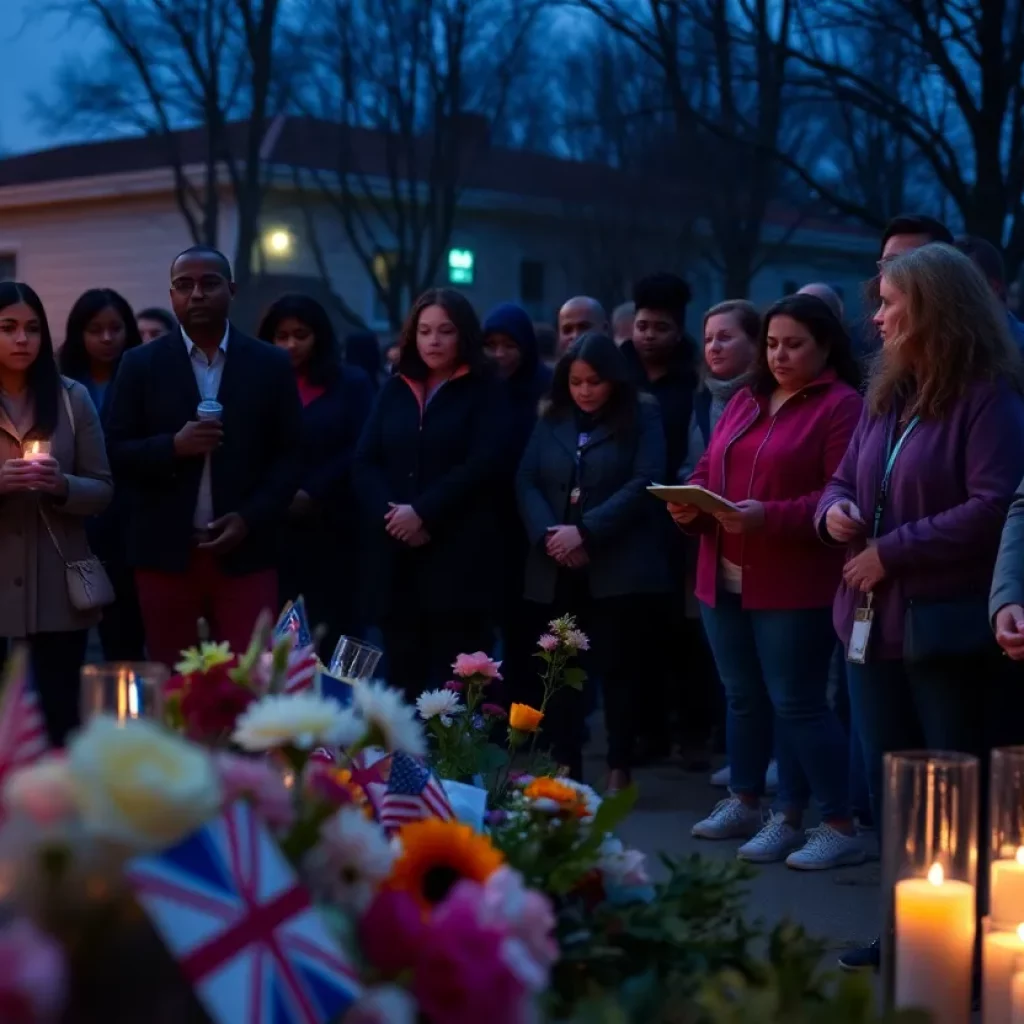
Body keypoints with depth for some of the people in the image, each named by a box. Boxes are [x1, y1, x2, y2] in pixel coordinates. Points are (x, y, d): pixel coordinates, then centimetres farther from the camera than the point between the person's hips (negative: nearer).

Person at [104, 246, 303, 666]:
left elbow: (291, 454, 5)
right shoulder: (140, 364, 6)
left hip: (245, 552, 0)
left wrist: (251, 518, -9)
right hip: (165, 554, 0)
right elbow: (114, 453, 3)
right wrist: (173, 447, -15)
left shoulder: (271, 364, 6)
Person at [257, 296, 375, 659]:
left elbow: (360, 451, -1)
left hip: (333, 528, -1)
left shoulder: (351, 384, 8)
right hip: (274, 529, 1)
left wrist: (312, 494, -11)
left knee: (333, 630, -1)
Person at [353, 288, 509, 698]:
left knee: (453, 680, -6)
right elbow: (364, 461, 8)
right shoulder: (394, 390, 16)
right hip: (396, 554, 4)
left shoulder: (484, 390, 5)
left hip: (459, 554, -4)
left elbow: (485, 462, -8)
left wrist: (424, 513, -13)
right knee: (403, 673, 2)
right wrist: (389, 515, -10)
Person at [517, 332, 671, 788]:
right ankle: (565, 769, 14)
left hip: (619, 567, -4)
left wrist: (586, 532, -17)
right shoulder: (551, 420, 13)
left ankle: (618, 771, 7)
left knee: (617, 667, 0)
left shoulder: (642, 417, 1)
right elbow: (525, 481, 5)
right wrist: (548, 535, -13)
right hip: (555, 569, 4)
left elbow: (644, 485, -10)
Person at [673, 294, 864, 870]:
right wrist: (690, 504, -4)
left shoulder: (842, 406, -7)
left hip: (794, 587, -7)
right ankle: (745, 804, 30)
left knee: (798, 702, -7)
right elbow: (708, 471, 18)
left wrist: (769, 517, -25)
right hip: (725, 580, 7)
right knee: (744, 697, 16)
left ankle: (841, 828, 1)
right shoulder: (745, 402, 17)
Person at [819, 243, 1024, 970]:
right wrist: (836, 510, -3)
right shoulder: (887, 396, 15)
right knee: (891, 788, 14)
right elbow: (844, 481, 22)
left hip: (951, 629, -9)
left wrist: (893, 551, -18)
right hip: (877, 623, 9)